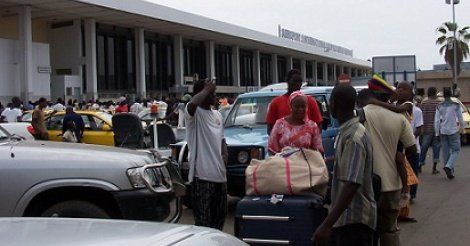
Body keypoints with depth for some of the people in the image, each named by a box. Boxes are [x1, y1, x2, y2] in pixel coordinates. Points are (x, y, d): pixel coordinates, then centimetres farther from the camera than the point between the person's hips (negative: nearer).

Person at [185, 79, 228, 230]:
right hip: (202, 174, -8)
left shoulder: (217, 115, 16)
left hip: (219, 172, 8)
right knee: (203, 218, -8)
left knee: (220, 214, 19)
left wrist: (224, 154, 5)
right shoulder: (194, 113, -8)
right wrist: (206, 90, -16)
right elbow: (193, 103, -33)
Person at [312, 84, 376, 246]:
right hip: (346, 216, 9)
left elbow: (351, 185, -30)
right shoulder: (347, 131, 7)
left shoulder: (353, 137, -23)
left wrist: (327, 224, -33)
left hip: (354, 219, -9)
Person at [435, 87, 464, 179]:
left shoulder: (439, 106, -1)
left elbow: (436, 121, -2)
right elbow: (460, 118, 0)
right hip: (453, 131, -3)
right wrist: (462, 127, 16)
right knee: (455, 151, 6)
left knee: (445, 152, 10)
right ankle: (448, 166, -17)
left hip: (443, 131, 3)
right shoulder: (456, 105, -8)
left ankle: (450, 172, 15)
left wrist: (437, 133, 3)